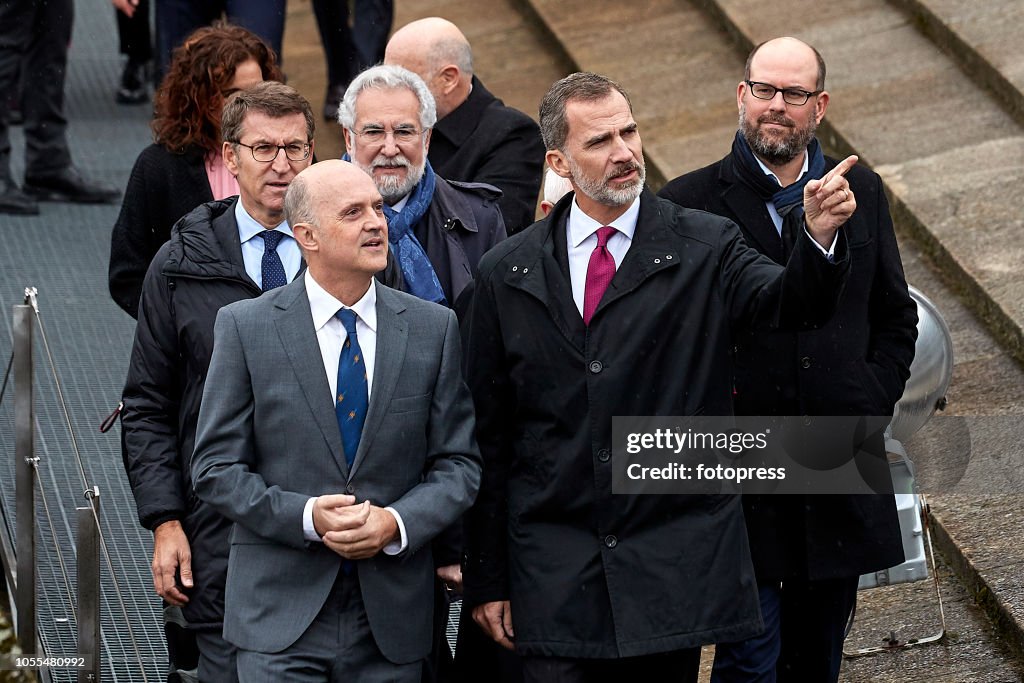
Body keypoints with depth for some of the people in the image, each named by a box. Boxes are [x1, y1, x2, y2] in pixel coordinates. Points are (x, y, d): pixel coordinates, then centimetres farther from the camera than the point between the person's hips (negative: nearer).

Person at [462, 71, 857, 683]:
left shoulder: (705, 248, 2)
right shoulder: (507, 274, 6)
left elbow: (792, 303, -17)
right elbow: (489, 439, 7)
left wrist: (820, 235, -39)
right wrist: (487, 580, 5)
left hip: (674, 573, -1)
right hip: (555, 580, 1)